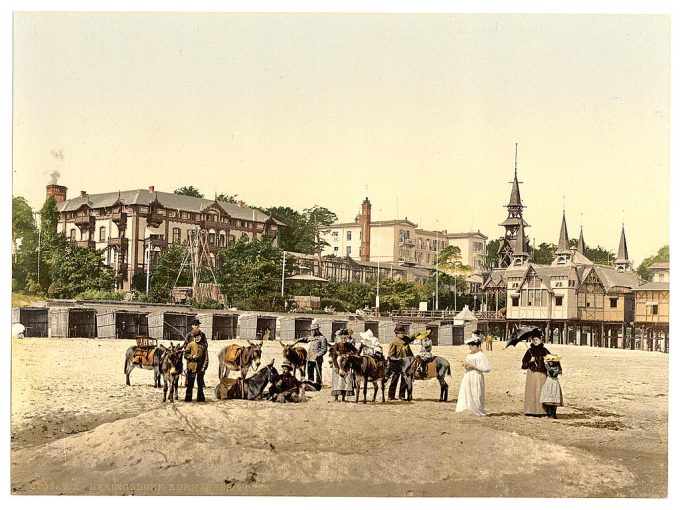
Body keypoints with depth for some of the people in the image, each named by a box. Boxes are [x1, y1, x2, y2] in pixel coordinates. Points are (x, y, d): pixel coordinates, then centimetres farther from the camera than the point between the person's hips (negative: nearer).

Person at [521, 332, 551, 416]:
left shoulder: (544, 350, 5)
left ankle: (541, 411, 1)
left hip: (542, 374, 0)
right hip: (532, 373, 0)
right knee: (532, 391, -3)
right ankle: (531, 411, -1)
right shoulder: (530, 350, 7)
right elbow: (524, 363, 6)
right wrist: (530, 361, -13)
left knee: (541, 391, -3)